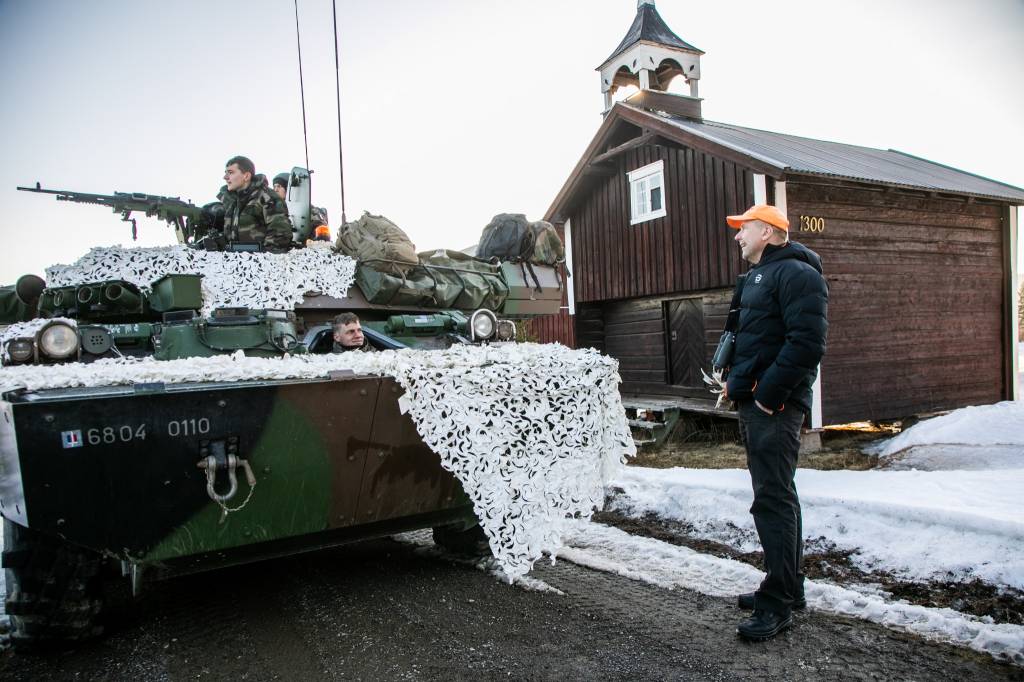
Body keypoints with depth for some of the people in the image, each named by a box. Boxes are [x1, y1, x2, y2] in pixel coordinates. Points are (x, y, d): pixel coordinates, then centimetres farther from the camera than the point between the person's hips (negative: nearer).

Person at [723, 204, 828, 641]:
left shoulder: (795, 273, -12)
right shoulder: (758, 276, 21)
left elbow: (806, 342, -22)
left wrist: (768, 394, -22)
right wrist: (736, 379, 14)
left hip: (774, 407, -10)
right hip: (753, 404, 11)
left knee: (773, 498, -7)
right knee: (776, 494, 16)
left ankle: (778, 605, 1)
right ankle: (788, 588, 29)